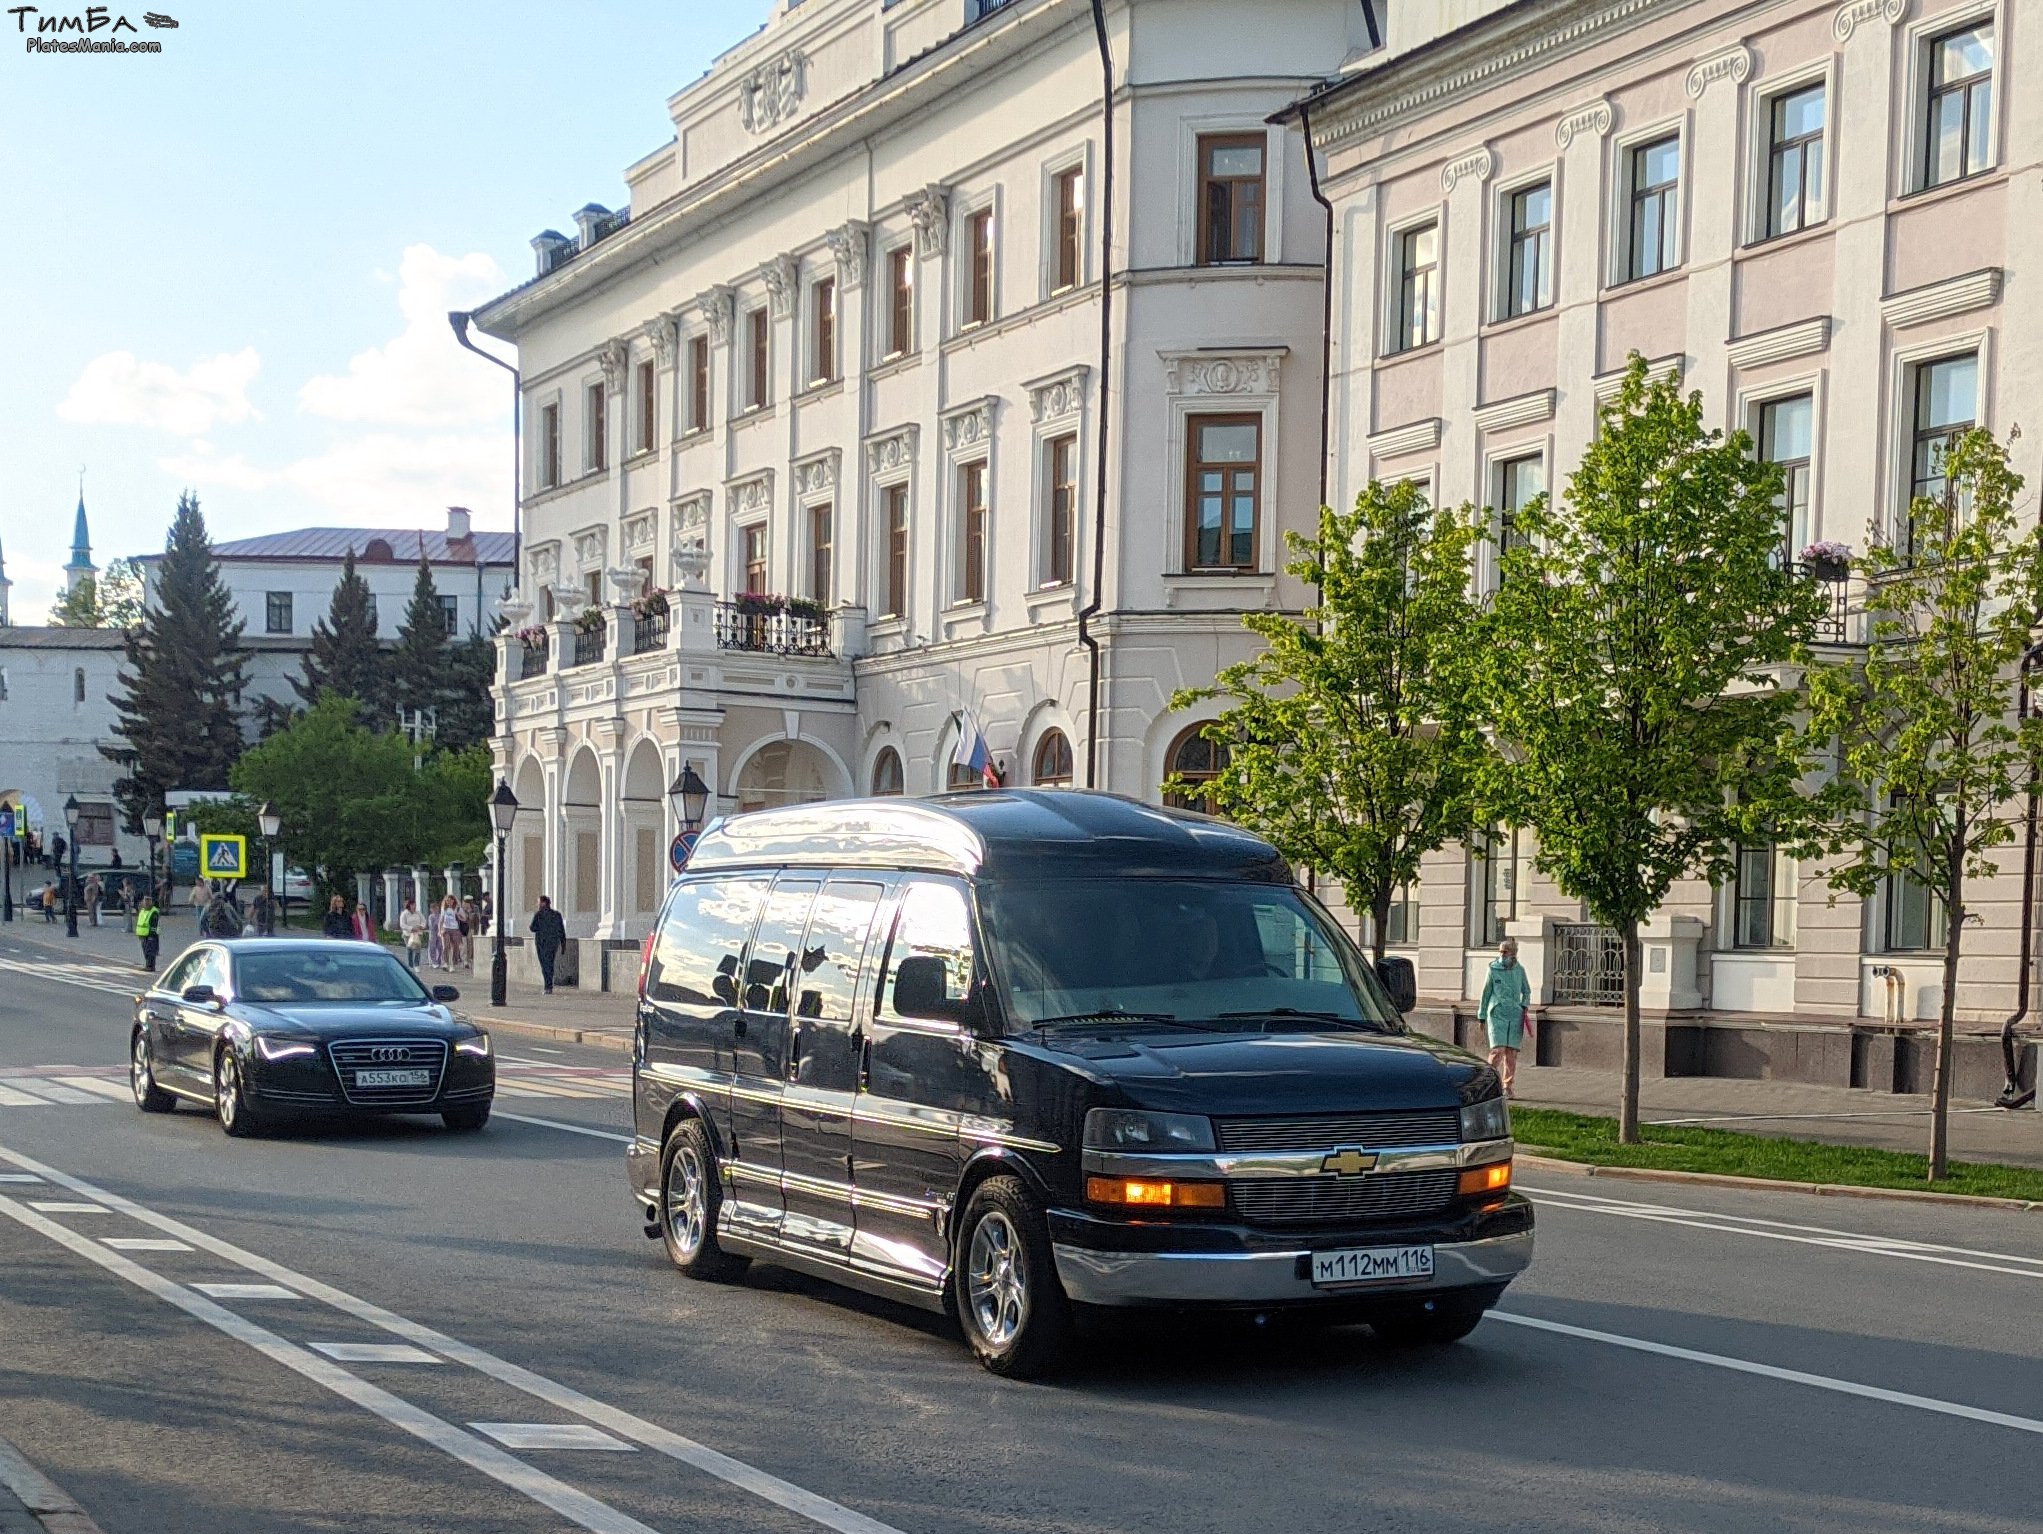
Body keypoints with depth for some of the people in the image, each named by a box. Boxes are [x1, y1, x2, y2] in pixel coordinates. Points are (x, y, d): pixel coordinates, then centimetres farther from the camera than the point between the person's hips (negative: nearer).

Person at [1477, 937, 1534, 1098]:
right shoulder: (1493, 969, 2)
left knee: (1512, 1052, 2)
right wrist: (1482, 1015, 11)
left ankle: (1508, 1086, 11)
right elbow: (1486, 992, 8)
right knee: (1498, 1049, -14)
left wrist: (1524, 1005, 2)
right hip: (1497, 1014, -2)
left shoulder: (1519, 970, 6)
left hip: (1515, 1015, 2)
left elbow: (1526, 990, 20)